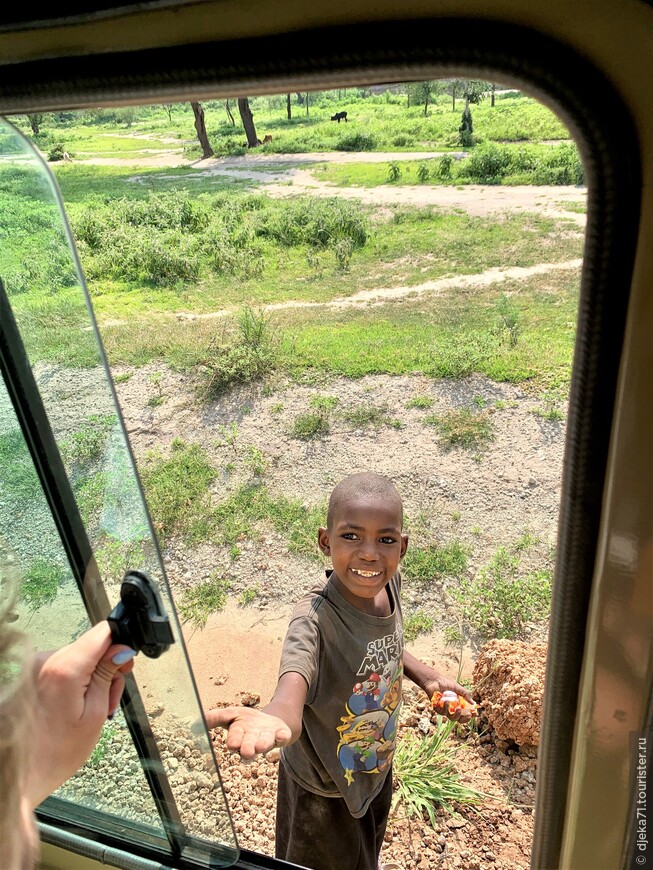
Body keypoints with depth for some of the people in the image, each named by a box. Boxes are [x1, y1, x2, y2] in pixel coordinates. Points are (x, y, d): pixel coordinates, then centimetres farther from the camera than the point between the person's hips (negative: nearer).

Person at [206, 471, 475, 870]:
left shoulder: (389, 582, -18)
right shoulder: (315, 620, -38)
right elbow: (295, 676, -58)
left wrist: (427, 676, -8)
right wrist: (277, 717, -78)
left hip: (377, 767, 6)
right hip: (323, 791, -6)